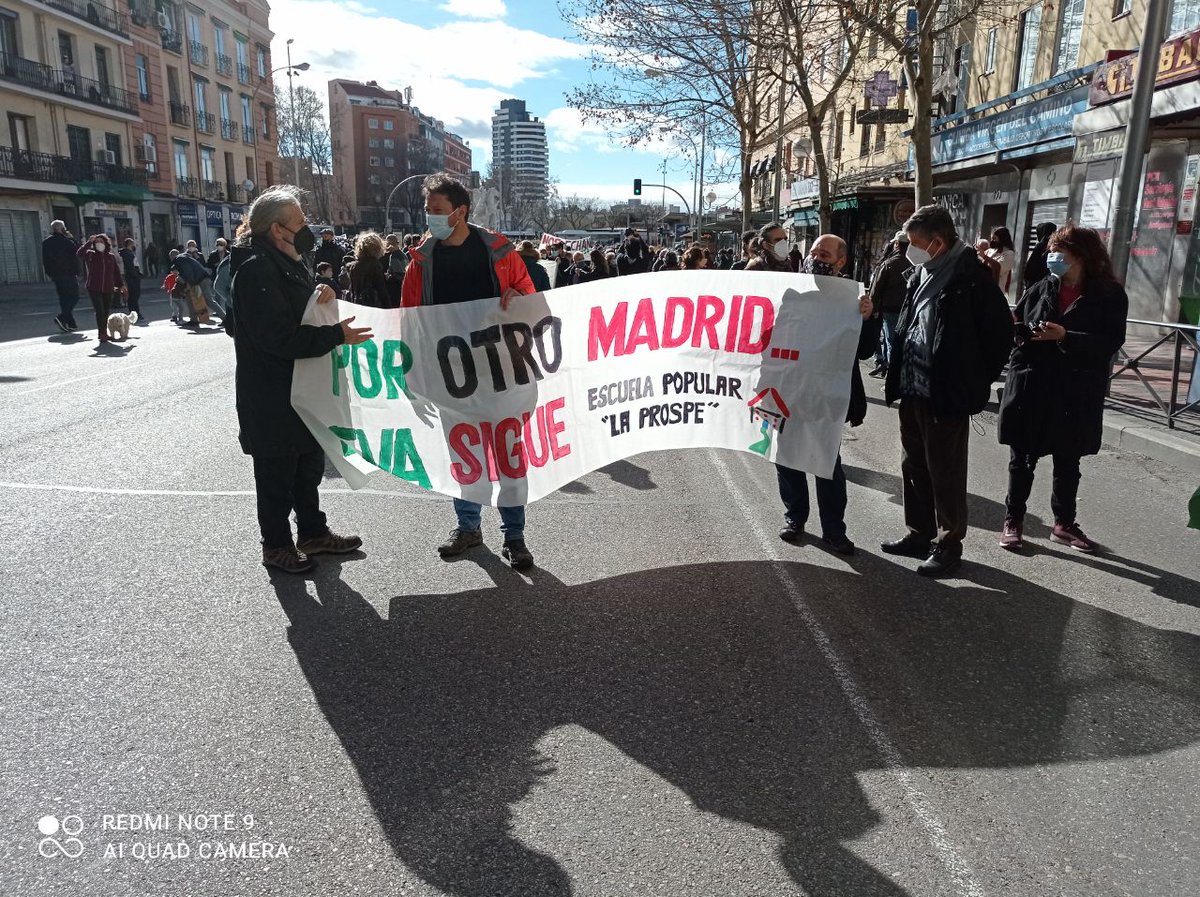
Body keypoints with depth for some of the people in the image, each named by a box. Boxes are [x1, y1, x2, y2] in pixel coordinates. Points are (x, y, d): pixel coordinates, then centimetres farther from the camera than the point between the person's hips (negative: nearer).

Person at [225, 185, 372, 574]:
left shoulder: (287, 262, 12)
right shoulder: (257, 269, -21)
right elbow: (280, 336, -28)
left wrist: (320, 301, 5)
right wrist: (337, 335, -25)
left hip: (301, 390, 10)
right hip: (273, 398, -10)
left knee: (309, 464, 20)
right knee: (277, 472, 4)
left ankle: (313, 532, 35)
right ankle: (276, 545, 20)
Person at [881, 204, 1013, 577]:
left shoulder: (971, 276, -14)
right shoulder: (922, 273, 10)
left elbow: (1000, 331, -12)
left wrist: (975, 382, -7)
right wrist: (898, 378, 9)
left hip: (946, 394, -8)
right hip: (913, 390, 8)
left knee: (945, 473, 3)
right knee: (914, 466, 17)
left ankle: (948, 544, 16)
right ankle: (920, 533, 31)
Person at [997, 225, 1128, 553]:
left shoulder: (1110, 294, -3)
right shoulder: (1042, 288, 3)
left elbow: (1111, 342, -12)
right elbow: (1014, 323, 7)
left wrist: (1065, 336, -23)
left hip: (1076, 394, -1)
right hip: (1030, 387, 1)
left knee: (1068, 463, 14)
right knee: (1022, 459, 8)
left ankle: (1064, 523, 29)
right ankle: (1013, 521, 20)